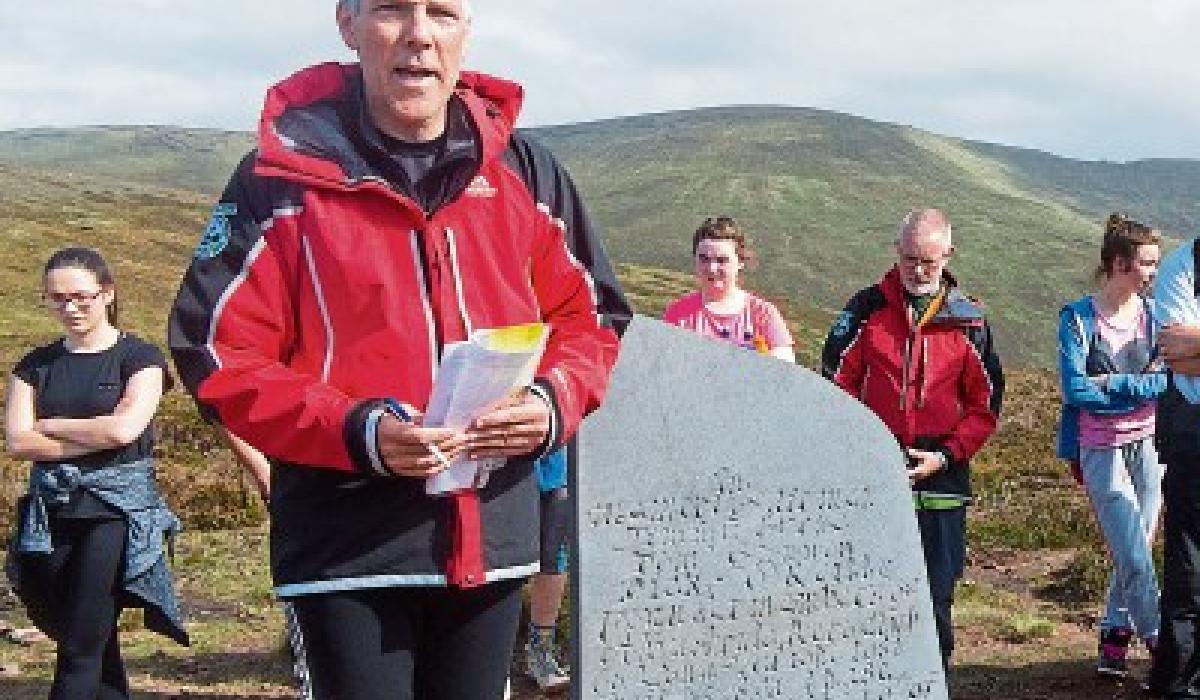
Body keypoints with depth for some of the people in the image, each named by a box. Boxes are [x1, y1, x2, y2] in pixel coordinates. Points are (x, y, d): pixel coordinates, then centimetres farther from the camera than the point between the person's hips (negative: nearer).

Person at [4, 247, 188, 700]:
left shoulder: (139, 357, 1)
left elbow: (123, 428, -14)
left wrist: (48, 425, -2)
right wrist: (97, 437, -9)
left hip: (119, 509, -4)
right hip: (51, 513, 4)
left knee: (81, 649, -9)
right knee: (98, 646, 8)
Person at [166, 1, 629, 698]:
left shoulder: (524, 169, 5)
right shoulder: (284, 173, -5)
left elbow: (589, 317, 12)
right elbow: (222, 355, -7)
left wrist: (553, 403, -9)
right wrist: (356, 433, -22)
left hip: (495, 536, 4)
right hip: (348, 546, -4)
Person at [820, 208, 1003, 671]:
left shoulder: (968, 321, 4)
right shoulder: (866, 310, 3)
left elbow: (985, 405, 7)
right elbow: (836, 385, 2)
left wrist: (946, 455, -6)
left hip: (941, 478, 0)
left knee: (935, 600, 3)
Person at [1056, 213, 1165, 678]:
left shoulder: (1154, 315, 5)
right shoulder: (1078, 318, -4)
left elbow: (1169, 379, -4)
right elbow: (1075, 390, -12)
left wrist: (1113, 384, -13)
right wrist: (1141, 386, -10)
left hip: (1148, 443, 4)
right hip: (1101, 450, -4)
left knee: (1134, 552, 8)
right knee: (1134, 557, -7)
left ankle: (1114, 641, 23)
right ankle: (1161, 644, 3)